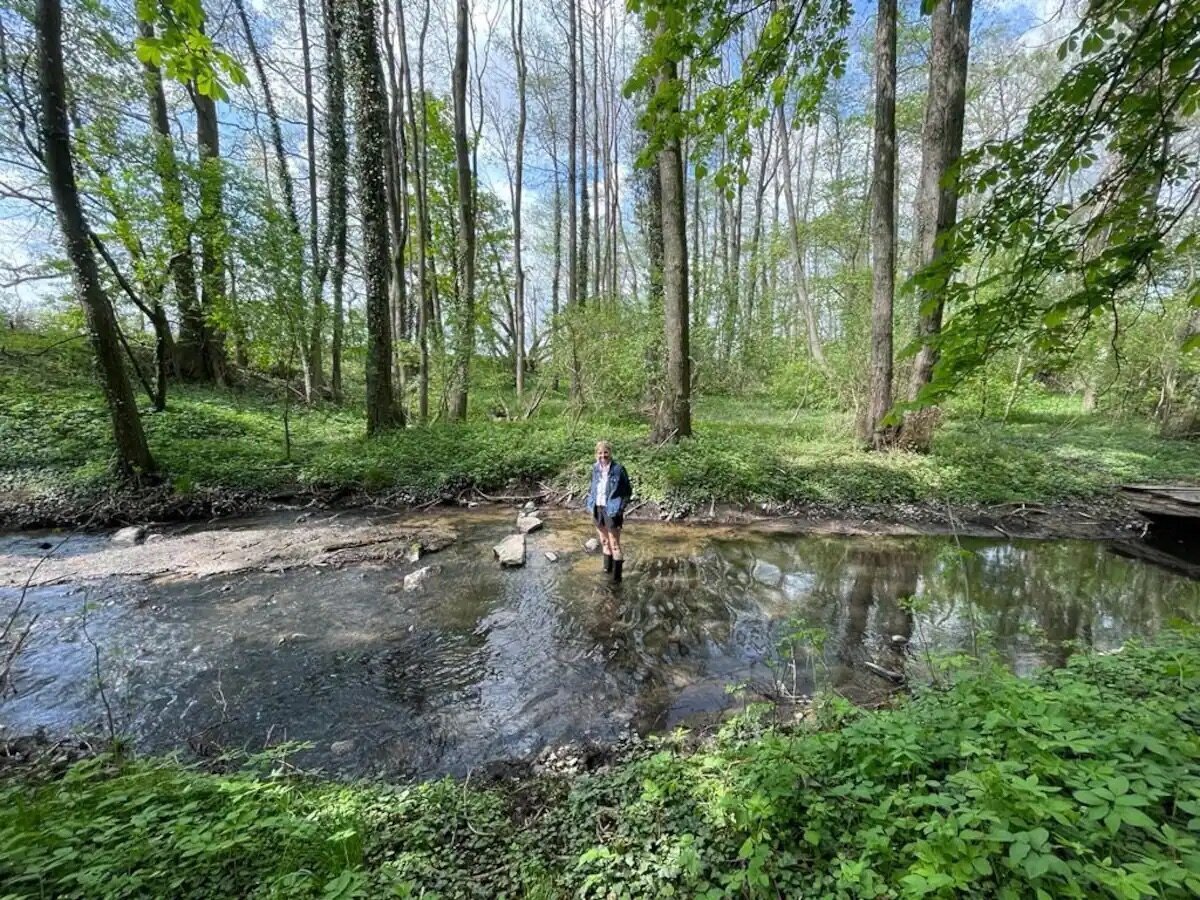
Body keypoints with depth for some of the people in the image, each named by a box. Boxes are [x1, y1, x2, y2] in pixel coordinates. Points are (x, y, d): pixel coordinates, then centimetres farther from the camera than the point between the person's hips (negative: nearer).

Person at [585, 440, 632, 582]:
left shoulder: (618, 469, -12)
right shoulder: (595, 468, 4)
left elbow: (627, 491, -6)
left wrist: (620, 508, -12)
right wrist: (591, 503, 8)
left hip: (612, 510, -6)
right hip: (597, 509, 6)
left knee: (614, 543, -3)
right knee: (604, 540, 17)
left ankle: (617, 575, 5)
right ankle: (607, 568, 32)